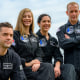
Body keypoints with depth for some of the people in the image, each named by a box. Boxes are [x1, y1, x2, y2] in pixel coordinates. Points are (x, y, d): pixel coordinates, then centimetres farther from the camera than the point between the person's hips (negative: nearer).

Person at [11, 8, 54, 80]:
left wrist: (37, 62, -8)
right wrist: (26, 63, -16)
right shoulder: (15, 34, 2)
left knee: (49, 66, -28)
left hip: (34, 66, 6)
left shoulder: (35, 37, 22)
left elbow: (39, 55, 15)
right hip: (21, 67, -5)